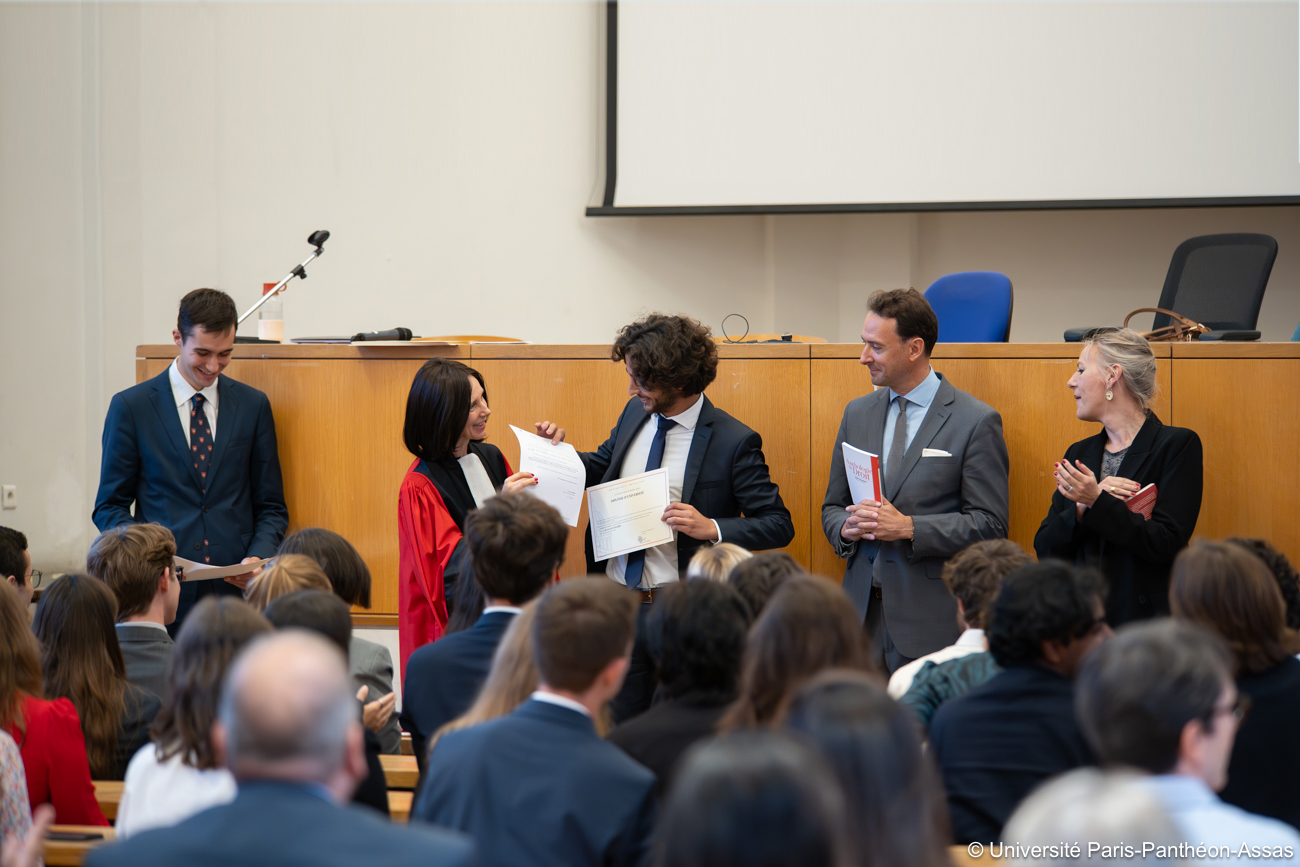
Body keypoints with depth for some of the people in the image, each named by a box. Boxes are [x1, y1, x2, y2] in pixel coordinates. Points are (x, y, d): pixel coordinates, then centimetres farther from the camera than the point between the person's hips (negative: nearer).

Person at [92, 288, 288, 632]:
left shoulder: (253, 405, 10)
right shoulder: (131, 407, 3)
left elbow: (270, 507, 13)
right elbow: (109, 507, 5)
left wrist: (258, 557, -7)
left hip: (235, 589, 2)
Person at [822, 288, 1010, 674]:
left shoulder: (976, 421, -3)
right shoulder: (857, 414, 15)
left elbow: (990, 525, -8)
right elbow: (832, 507, 20)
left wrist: (908, 527, -17)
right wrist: (846, 527, -4)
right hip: (861, 610, 5)